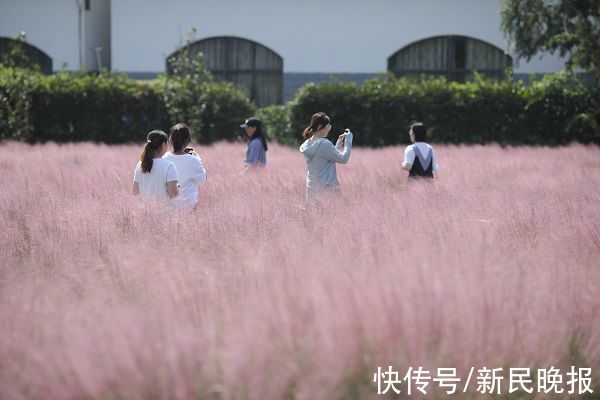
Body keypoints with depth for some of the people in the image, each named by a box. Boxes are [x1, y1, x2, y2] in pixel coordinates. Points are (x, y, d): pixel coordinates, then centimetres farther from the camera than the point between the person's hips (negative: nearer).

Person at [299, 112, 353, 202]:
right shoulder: (324, 144, -15)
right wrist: (348, 140, -1)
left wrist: (339, 143, 17)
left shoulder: (307, 145, 10)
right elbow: (343, 159, -10)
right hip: (325, 187, -8)